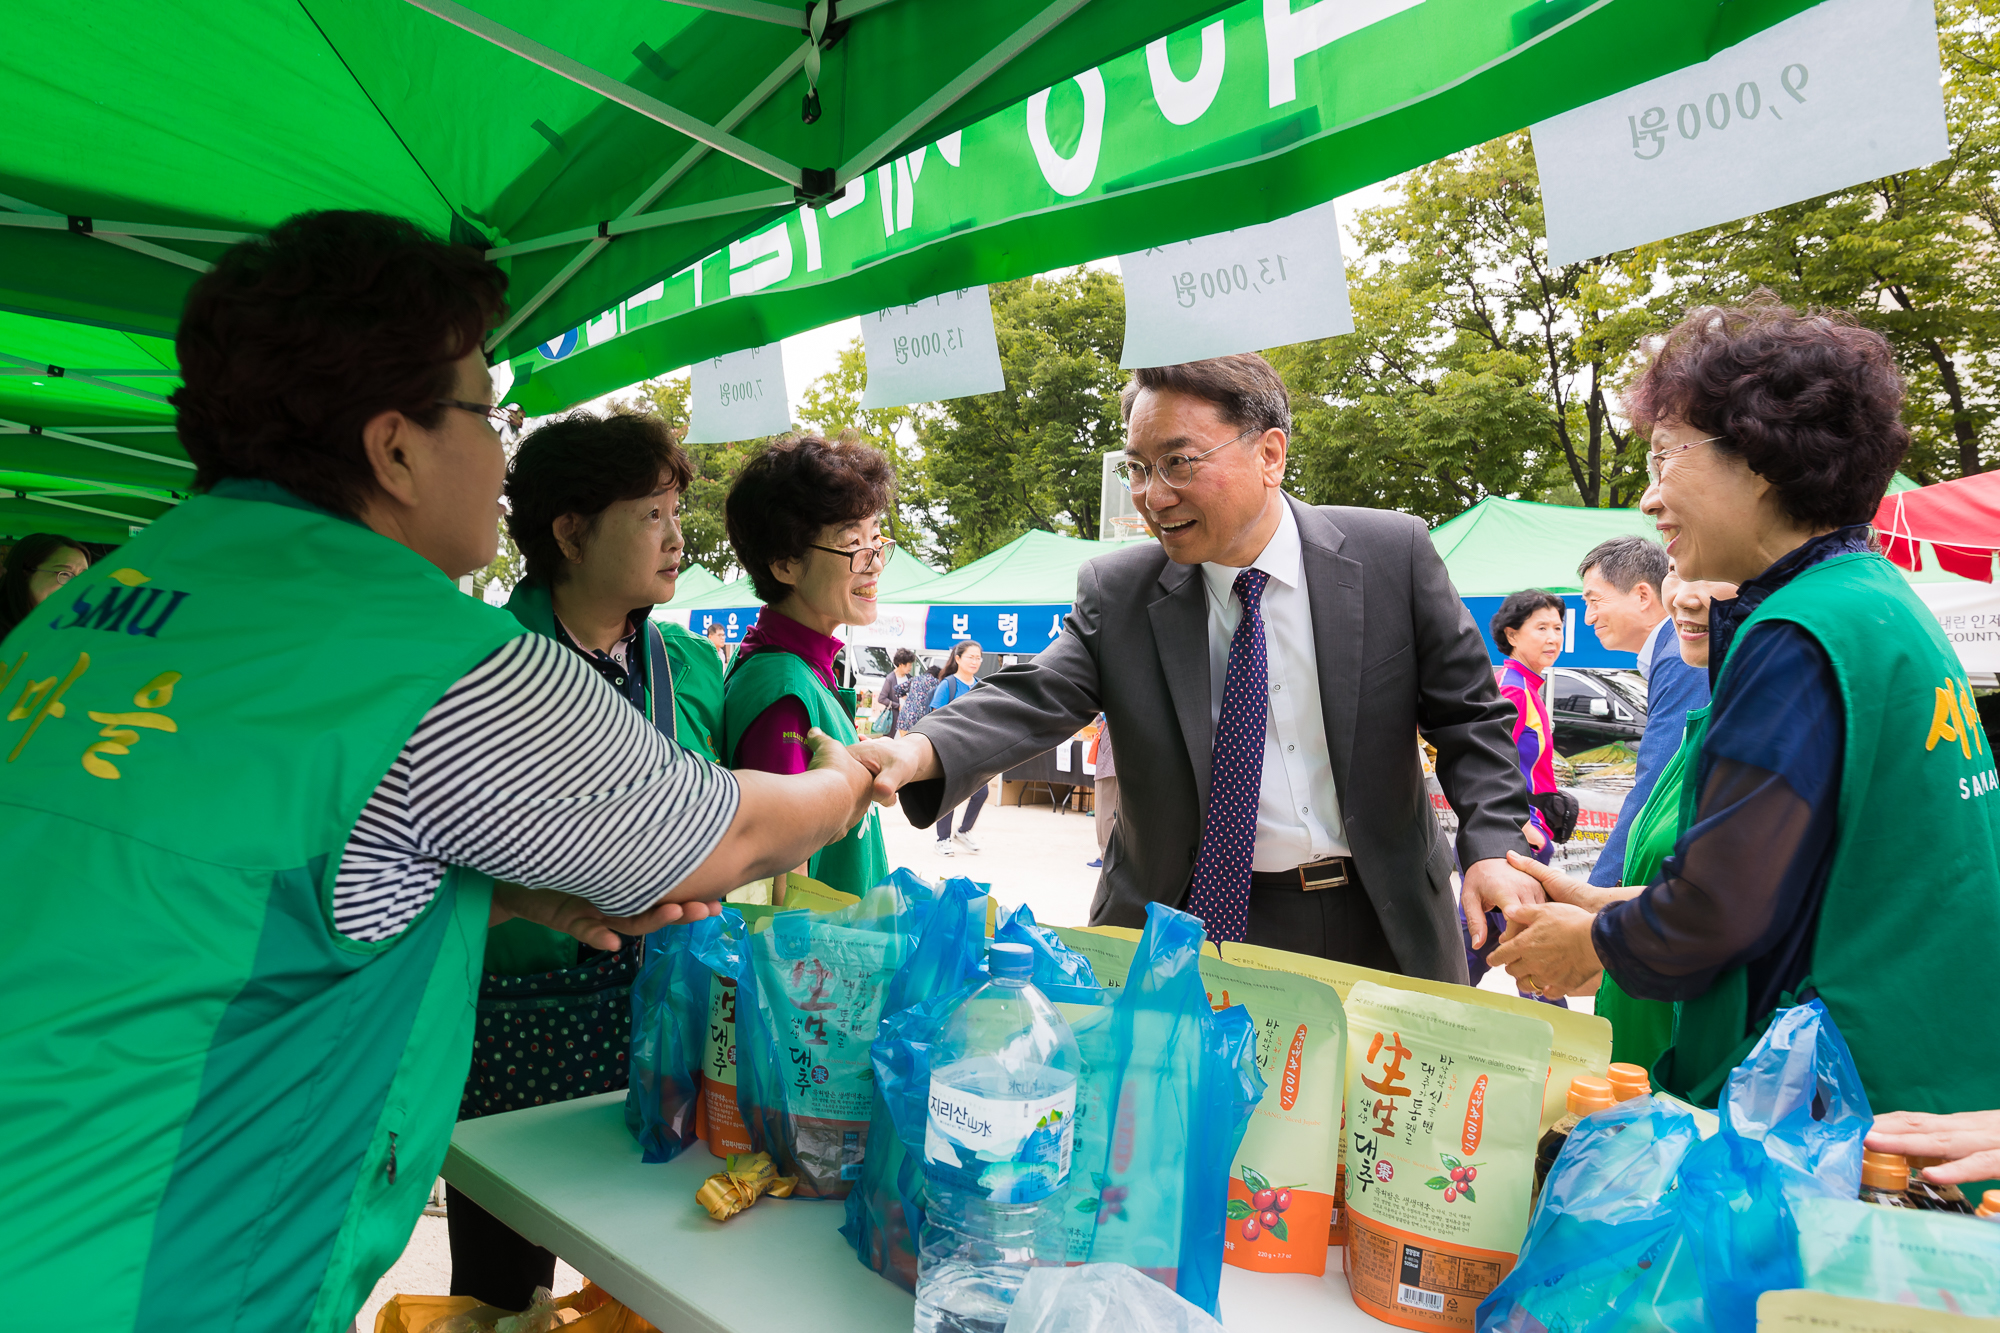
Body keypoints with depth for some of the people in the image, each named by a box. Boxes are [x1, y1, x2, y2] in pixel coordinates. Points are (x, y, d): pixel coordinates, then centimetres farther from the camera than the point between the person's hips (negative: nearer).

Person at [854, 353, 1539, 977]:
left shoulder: (1393, 553, -7)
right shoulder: (1115, 591, -4)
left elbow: (1468, 715, -1)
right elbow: (1033, 700, -15)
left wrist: (1494, 847, -15)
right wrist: (922, 751, -34)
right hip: (1187, 924, 0)